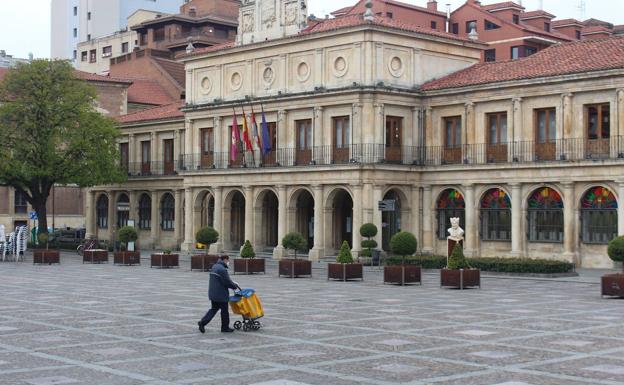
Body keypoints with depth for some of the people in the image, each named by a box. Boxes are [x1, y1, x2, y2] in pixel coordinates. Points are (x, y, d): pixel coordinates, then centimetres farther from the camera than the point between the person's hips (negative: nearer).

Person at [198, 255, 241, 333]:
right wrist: (234, 286, -2)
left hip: (212, 293, 9)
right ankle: (225, 327, 13)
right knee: (224, 311, 4)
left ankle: (203, 322, 4)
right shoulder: (222, 269, -20)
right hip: (221, 294, -9)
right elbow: (227, 282, -19)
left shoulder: (214, 267, 13)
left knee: (214, 309, 16)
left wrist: (233, 283, 15)